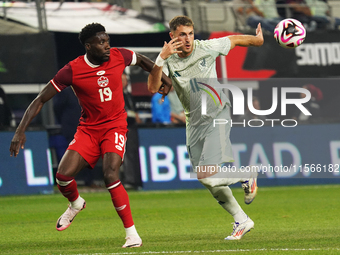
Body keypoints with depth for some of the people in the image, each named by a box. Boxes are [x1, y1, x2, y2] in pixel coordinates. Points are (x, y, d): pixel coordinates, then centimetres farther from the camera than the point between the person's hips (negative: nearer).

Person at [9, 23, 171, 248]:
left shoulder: (119, 57, -8)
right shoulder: (72, 71, -13)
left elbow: (141, 60, 18)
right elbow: (40, 100, -9)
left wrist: (164, 78, 19)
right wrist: (21, 131, -16)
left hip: (115, 127, -1)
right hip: (88, 128, 1)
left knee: (111, 176, -23)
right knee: (63, 175, -15)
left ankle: (132, 233, -13)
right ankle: (76, 204, 22)